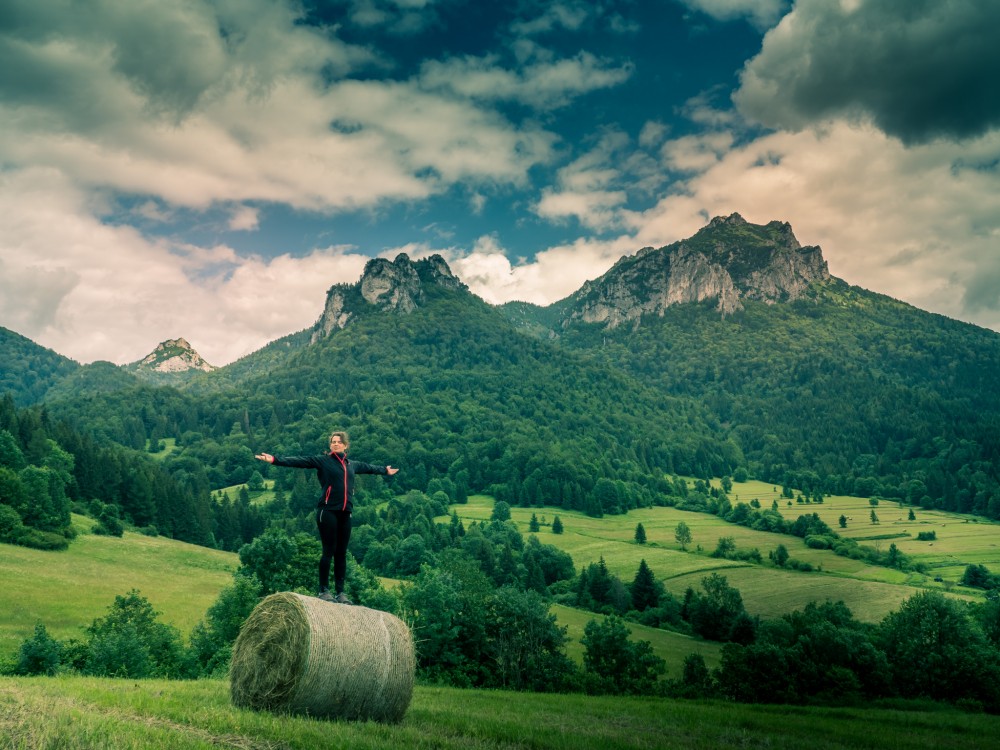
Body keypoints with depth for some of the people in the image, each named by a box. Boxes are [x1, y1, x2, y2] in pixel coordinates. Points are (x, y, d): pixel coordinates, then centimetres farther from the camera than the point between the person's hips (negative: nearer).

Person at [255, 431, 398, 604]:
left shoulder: (352, 464, 15)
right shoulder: (322, 461, 0)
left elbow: (368, 467, 33)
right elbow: (299, 461, -10)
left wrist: (385, 471, 49)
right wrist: (274, 459, -21)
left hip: (345, 513, 5)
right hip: (327, 511, -5)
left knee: (341, 552, 7)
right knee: (329, 551, -5)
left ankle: (340, 592, 13)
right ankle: (324, 590, 4)